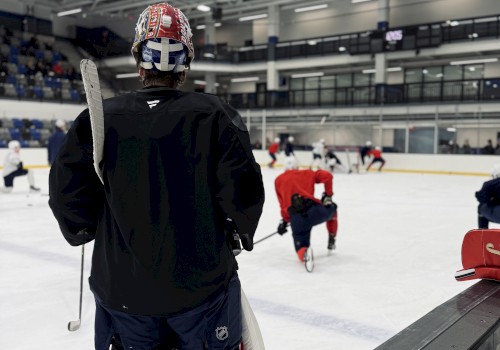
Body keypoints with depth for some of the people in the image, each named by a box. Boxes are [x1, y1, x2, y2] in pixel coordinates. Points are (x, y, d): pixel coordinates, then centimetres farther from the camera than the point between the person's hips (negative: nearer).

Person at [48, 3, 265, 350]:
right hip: (203, 286, -1)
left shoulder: (99, 119, -7)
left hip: (122, 291, 2)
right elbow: (242, 191, -14)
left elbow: (69, 195, -6)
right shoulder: (216, 115, -11)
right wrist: (243, 232, 8)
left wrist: (84, 232, 16)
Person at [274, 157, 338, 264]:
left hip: (296, 217, 0)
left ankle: (303, 254, -24)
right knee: (332, 208, 33)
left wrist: (284, 220, 26)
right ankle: (331, 241, 31)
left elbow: (283, 204, 17)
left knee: (300, 244, 13)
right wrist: (328, 195, 18)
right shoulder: (306, 173, 21)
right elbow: (327, 176, 8)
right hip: (314, 210, 0)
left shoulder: (278, 180, 23)